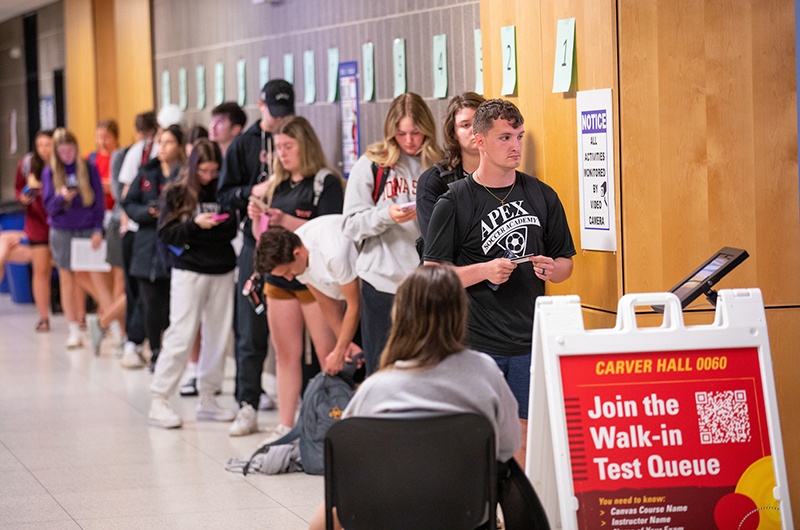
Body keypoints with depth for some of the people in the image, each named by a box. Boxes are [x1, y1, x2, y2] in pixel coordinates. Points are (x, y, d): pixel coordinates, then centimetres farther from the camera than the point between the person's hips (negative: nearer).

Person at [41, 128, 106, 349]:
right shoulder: (49, 172, 4)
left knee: (96, 279, -11)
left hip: (88, 230, -1)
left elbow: (99, 200, 4)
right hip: (62, 232, 1)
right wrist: (62, 197, -19)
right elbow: (49, 206, 2)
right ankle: (74, 331, 9)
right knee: (67, 282, 2)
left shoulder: (89, 168, 2)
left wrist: (98, 229, -5)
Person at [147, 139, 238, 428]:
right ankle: (159, 401, -3)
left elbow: (233, 228, 8)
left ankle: (207, 398, 16)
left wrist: (218, 225, -13)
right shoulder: (176, 192, -1)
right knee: (181, 335, -8)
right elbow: (166, 234, -5)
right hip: (189, 270, -4)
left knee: (219, 336, 5)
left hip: (222, 271, 4)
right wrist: (195, 224, -19)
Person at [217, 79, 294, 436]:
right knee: (251, 330, -2)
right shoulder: (244, 145, 8)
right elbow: (224, 196, 7)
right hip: (257, 245, 0)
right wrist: (253, 191, -11)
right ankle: (247, 407, 0)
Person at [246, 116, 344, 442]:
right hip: (279, 277, 7)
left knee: (328, 354, -7)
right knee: (285, 354, 8)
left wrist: (287, 221, -20)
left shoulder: (325, 182, -6)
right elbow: (262, 237, 21)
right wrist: (257, 218, 0)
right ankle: (285, 427, 12)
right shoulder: (276, 185, 16)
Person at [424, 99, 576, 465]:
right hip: (475, 342, -3)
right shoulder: (454, 202, -2)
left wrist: (551, 269, -6)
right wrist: (484, 271, -16)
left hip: (529, 341, 3)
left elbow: (566, 260, 17)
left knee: (526, 433, 3)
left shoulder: (542, 197, 10)